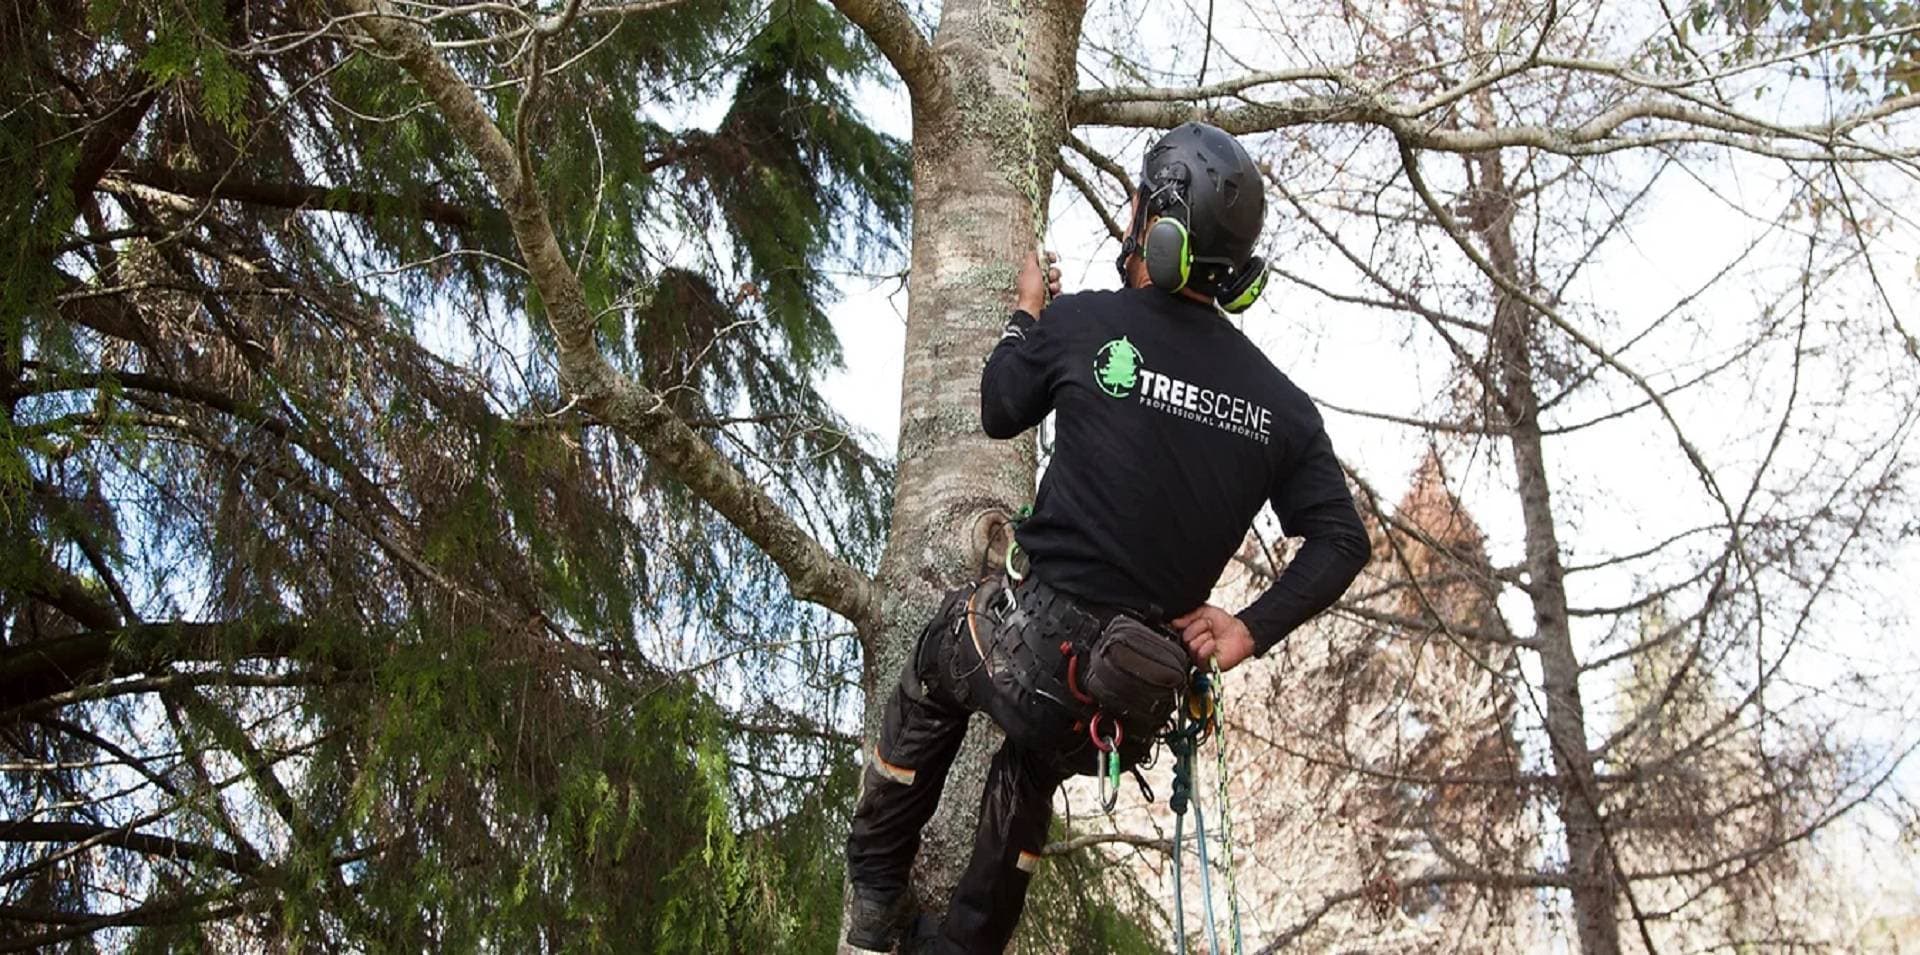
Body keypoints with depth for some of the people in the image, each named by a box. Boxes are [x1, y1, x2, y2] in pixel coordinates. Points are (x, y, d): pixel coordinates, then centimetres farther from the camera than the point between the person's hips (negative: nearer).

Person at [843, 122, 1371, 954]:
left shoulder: (1082, 322, -11)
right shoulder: (1278, 400, 0)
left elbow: (999, 413, 7)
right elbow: (1342, 541, 1)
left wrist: (1027, 313, 23)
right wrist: (1251, 629, 2)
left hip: (1030, 647, -4)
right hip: (1138, 693, 4)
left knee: (930, 676, 30)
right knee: (1034, 767, 33)